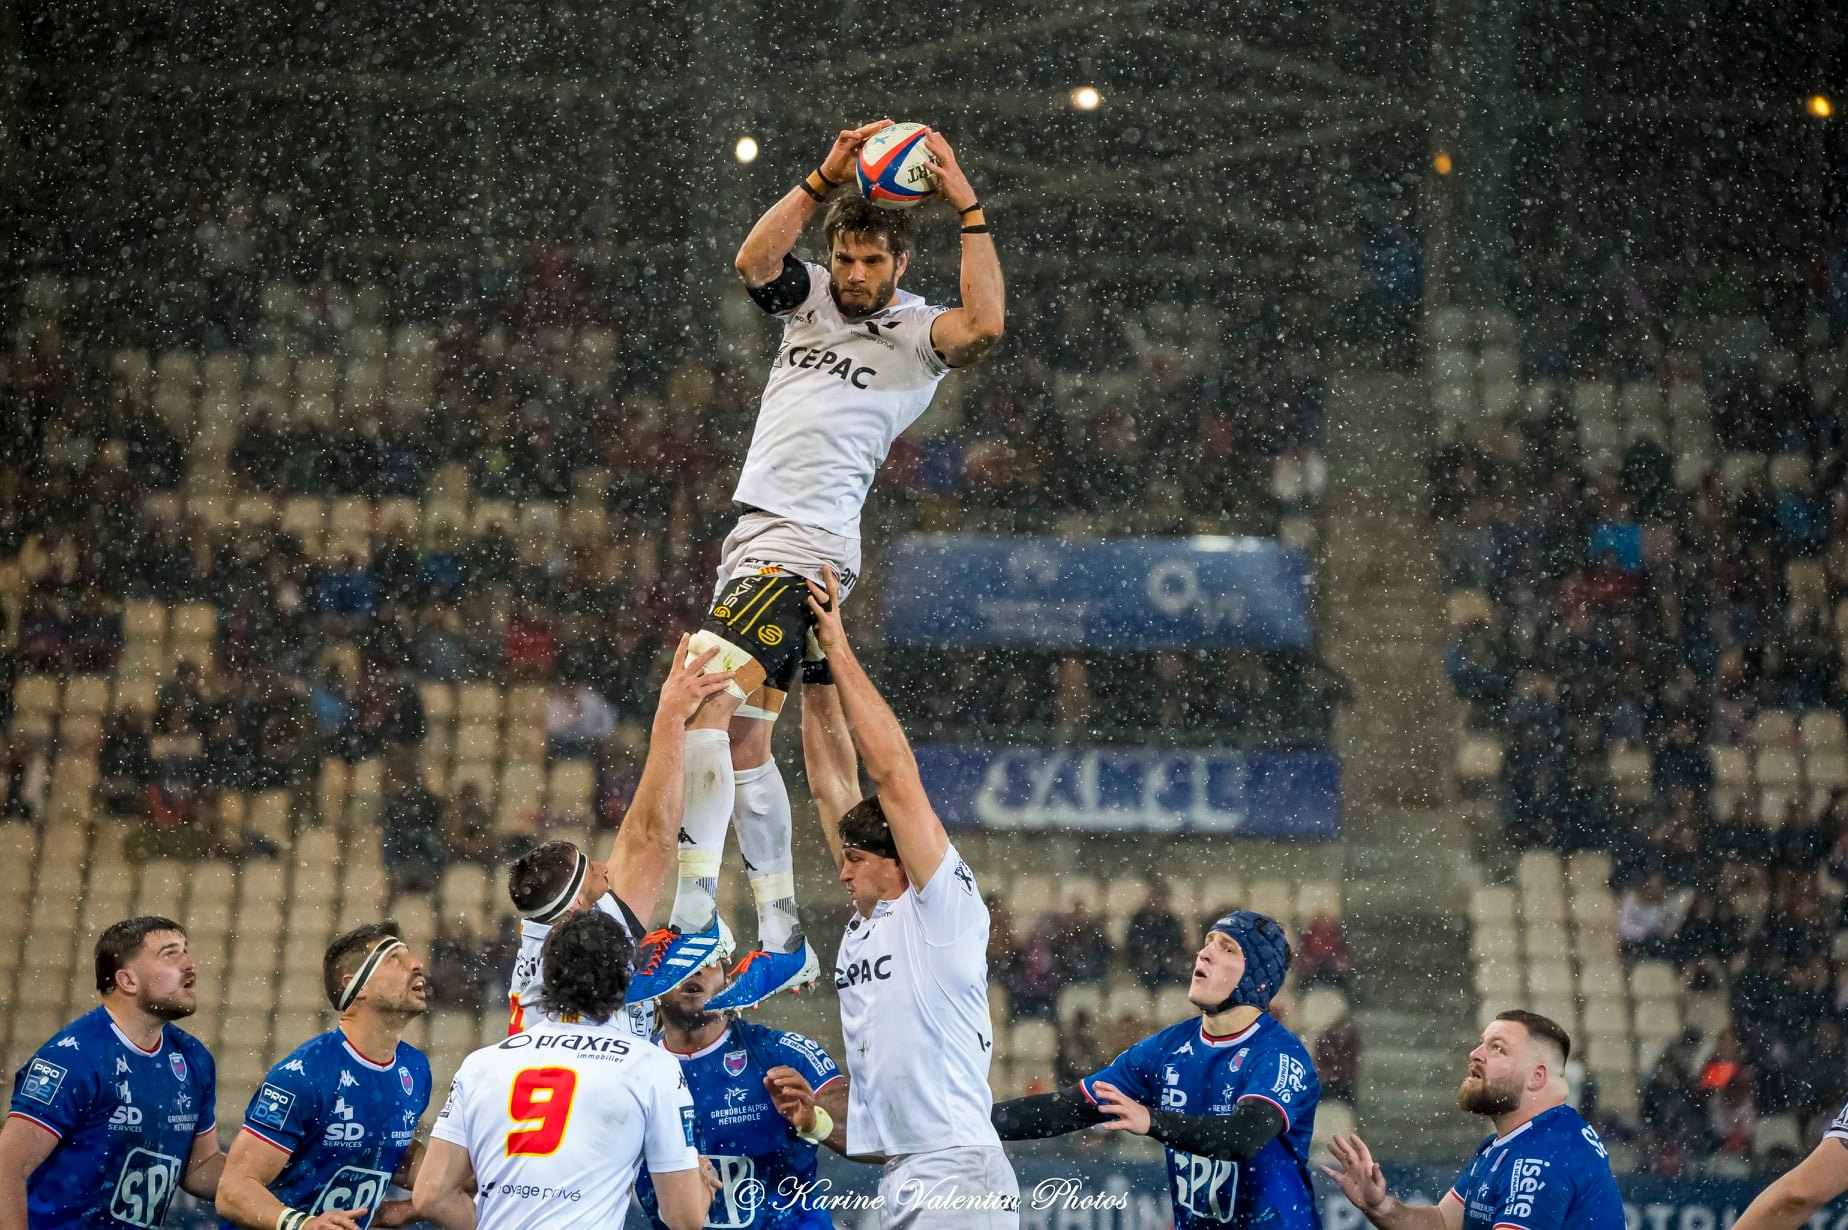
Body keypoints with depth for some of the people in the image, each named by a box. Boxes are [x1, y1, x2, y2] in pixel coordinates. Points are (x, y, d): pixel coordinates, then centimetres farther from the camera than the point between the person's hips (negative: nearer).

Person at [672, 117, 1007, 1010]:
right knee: (742, 742, 9)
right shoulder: (810, 298, 14)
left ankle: (692, 924, -20)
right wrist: (826, 180, -14)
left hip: (802, 550, -8)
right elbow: (752, 260, -5)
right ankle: (782, 941, 16)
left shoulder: (917, 331, -2)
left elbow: (985, 324, -22)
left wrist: (968, 210, -19)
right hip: (755, 536, 8)